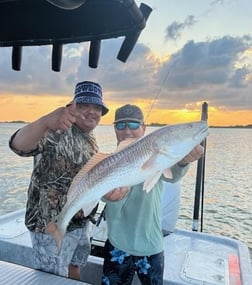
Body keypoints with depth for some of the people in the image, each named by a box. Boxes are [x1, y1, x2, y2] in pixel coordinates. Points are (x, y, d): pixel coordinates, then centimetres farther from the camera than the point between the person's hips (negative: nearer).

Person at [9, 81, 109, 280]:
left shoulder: (91, 139, 7)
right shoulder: (59, 131, -21)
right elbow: (19, 145, -41)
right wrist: (46, 122, -58)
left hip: (80, 221, 8)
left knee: (74, 267, 26)